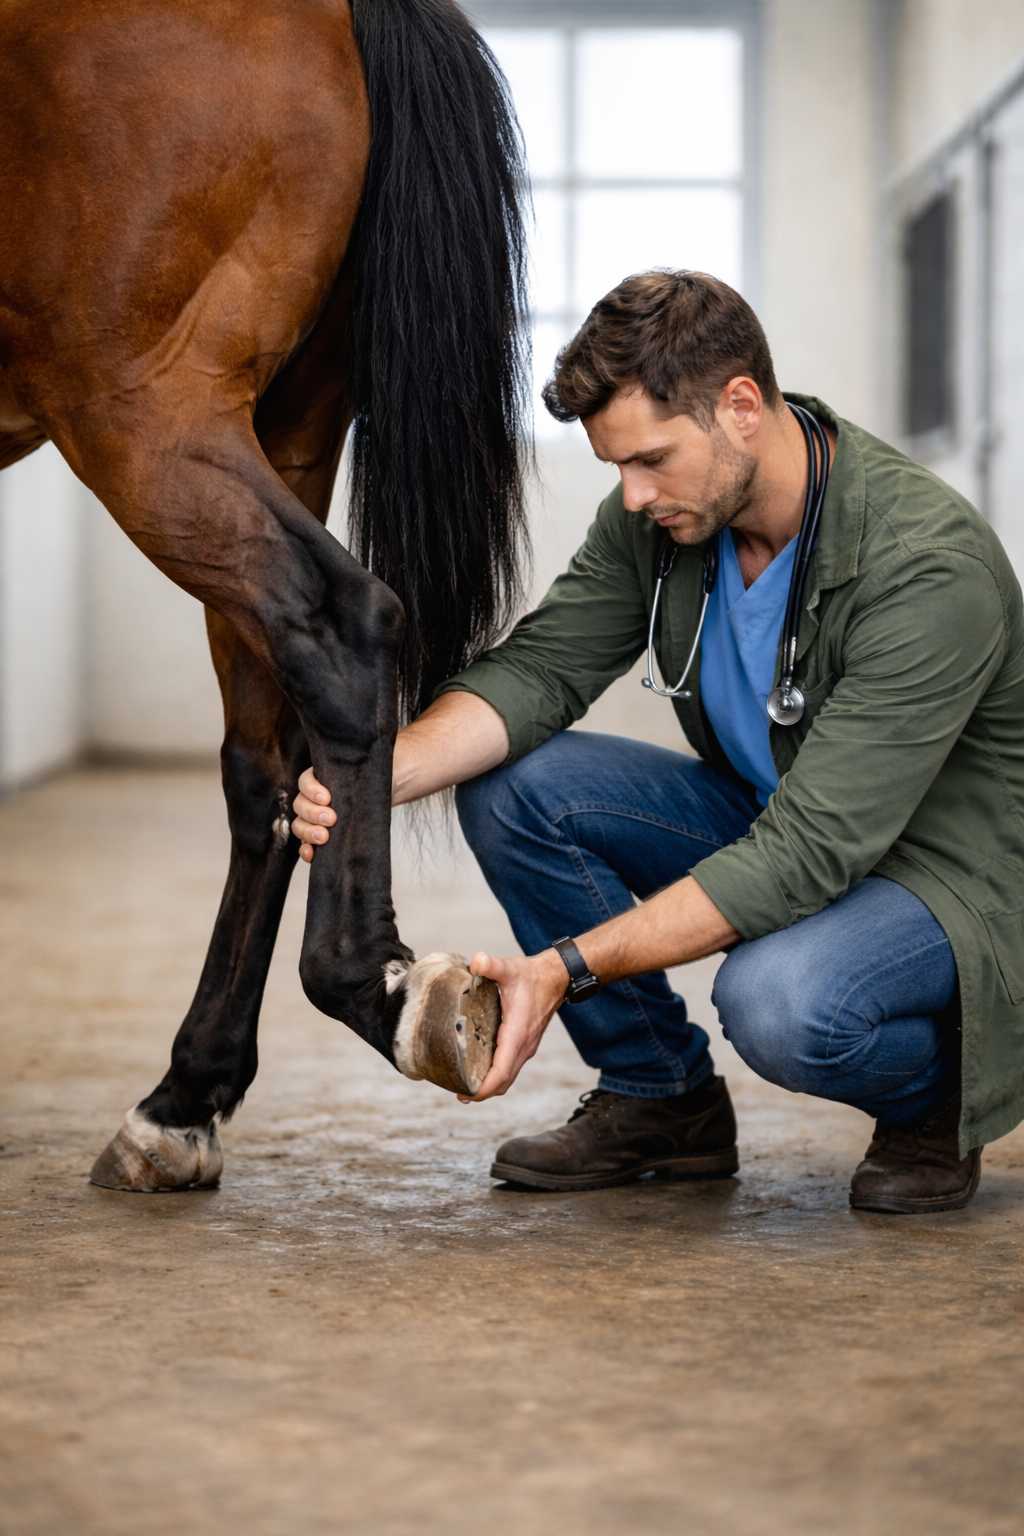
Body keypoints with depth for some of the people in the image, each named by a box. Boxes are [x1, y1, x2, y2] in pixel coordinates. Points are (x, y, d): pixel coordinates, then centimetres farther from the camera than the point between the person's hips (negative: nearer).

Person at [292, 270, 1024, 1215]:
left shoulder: (930, 568, -31)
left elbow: (809, 854, -34)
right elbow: (539, 668, -10)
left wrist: (566, 969, -38)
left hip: (946, 871, -7)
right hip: (765, 821, 7)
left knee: (776, 1001, -39)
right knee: (507, 787, -13)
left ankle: (934, 1096, -2)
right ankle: (662, 1098, 4)